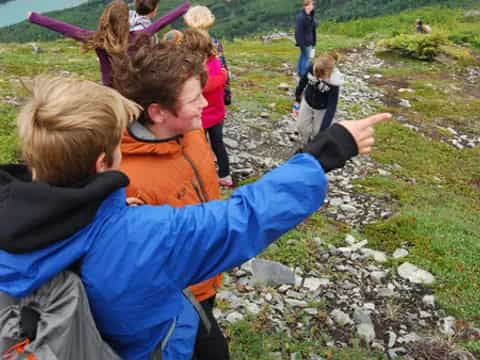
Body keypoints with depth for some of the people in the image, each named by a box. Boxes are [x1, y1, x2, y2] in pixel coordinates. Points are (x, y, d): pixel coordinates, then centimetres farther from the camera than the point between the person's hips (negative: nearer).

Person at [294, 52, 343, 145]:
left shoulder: (334, 83, -39)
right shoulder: (312, 68, -30)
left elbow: (331, 108, -34)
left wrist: (323, 131, -38)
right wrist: (297, 97, 10)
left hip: (323, 109, -4)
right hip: (307, 102, 4)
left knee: (317, 132, 6)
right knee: (302, 126, 18)